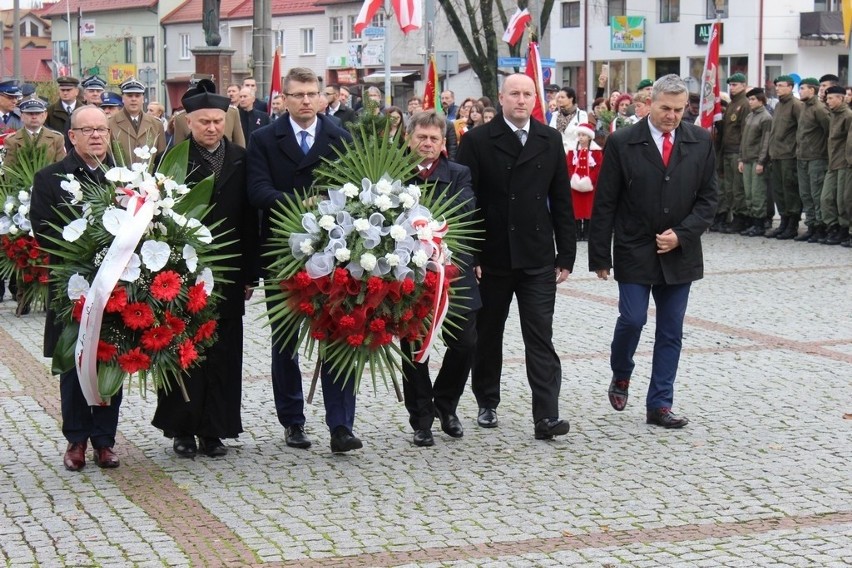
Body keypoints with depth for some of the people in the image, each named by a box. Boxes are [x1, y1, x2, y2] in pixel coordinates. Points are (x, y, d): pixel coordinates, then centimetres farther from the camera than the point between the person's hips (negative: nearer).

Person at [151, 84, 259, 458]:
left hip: (228, 272, 3)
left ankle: (213, 430, 14)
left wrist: (250, 274, 4)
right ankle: (182, 430, 13)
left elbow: (250, 218, 6)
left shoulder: (241, 160, 5)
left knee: (223, 353, 5)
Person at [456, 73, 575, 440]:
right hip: (491, 258, -1)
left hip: (538, 258, 1)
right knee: (487, 334, 12)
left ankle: (546, 416, -7)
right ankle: (487, 403, 28)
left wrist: (566, 254, 4)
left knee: (540, 337, -4)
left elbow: (561, 201, 8)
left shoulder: (550, 141, 6)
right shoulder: (477, 141, -3)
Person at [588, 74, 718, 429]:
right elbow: (604, 205, -5)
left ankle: (660, 405, 13)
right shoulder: (622, 143, -6)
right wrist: (600, 257, -7)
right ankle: (621, 376, 22)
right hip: (634, 252, -3)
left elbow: (708, 198, 4)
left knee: (671, 331, 5)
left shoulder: (701, 143, 1)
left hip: (679, 254, 3)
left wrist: (681, 234, -11)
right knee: (632, 319, -8)